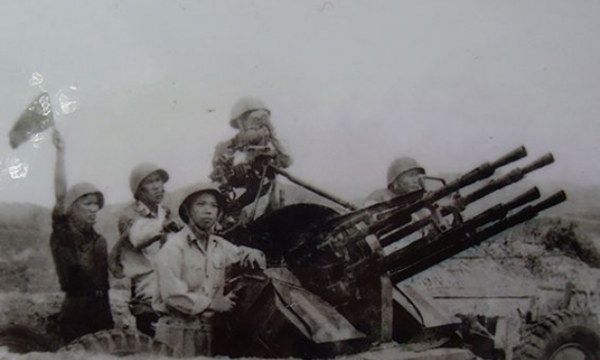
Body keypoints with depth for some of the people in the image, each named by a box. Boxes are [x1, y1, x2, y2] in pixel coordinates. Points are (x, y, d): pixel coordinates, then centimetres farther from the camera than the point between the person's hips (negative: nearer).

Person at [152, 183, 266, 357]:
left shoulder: (220, 246, 8)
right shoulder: (174, 247, -11)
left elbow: (241, 253, 27)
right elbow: (172, 295, -18)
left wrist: (253, 255, 2)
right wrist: (212, 304, -12)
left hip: (208, 330, 6)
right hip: (177, 330, -6)